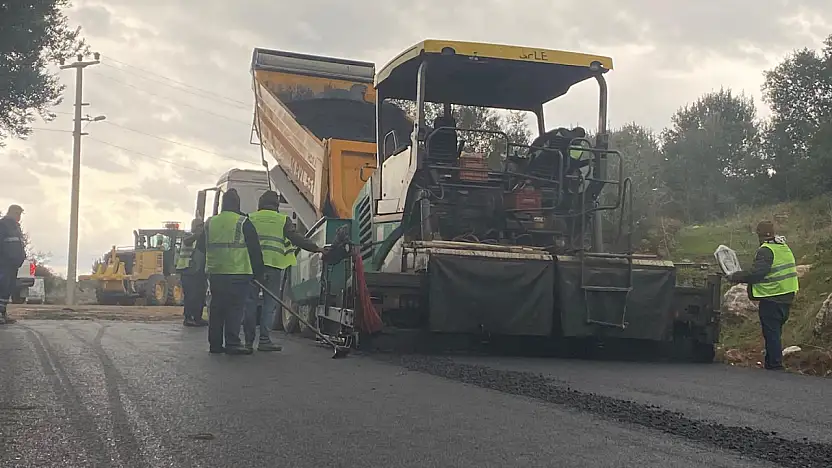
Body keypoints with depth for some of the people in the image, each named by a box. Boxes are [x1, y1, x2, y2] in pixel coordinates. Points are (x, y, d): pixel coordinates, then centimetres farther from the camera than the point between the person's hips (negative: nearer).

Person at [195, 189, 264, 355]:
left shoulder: (209, 223, 10)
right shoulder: (243, 223, -4)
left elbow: (200, 247, 20)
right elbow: (255, 249, -4)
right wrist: (258, 272, 2)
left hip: (214, 273, 5)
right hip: (238, 273, -5)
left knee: (216, 307, 11)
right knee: (235, 308, -4)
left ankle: (215, 343, 12)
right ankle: (232, 343, -8)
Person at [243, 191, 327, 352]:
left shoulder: (250, 219, 12)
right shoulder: (283, 220, 5)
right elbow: (296, 238, -1)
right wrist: (316, 248, 3)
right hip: (273, 265, -2)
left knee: (250, 302, 7)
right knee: (269, 303, 2)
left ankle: (249, 340, 9)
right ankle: (264, 340, -3)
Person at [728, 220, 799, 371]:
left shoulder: (766, 250, -15)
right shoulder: (784, 247, 14)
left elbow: (756, 273, -24)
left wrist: (735, 277, -14)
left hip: (771, 300, -9)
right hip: (786, 298, 9)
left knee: (771, 334, -3)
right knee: (775, 333, 17)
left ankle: (774, 365, -2)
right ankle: (772, 363, 23)